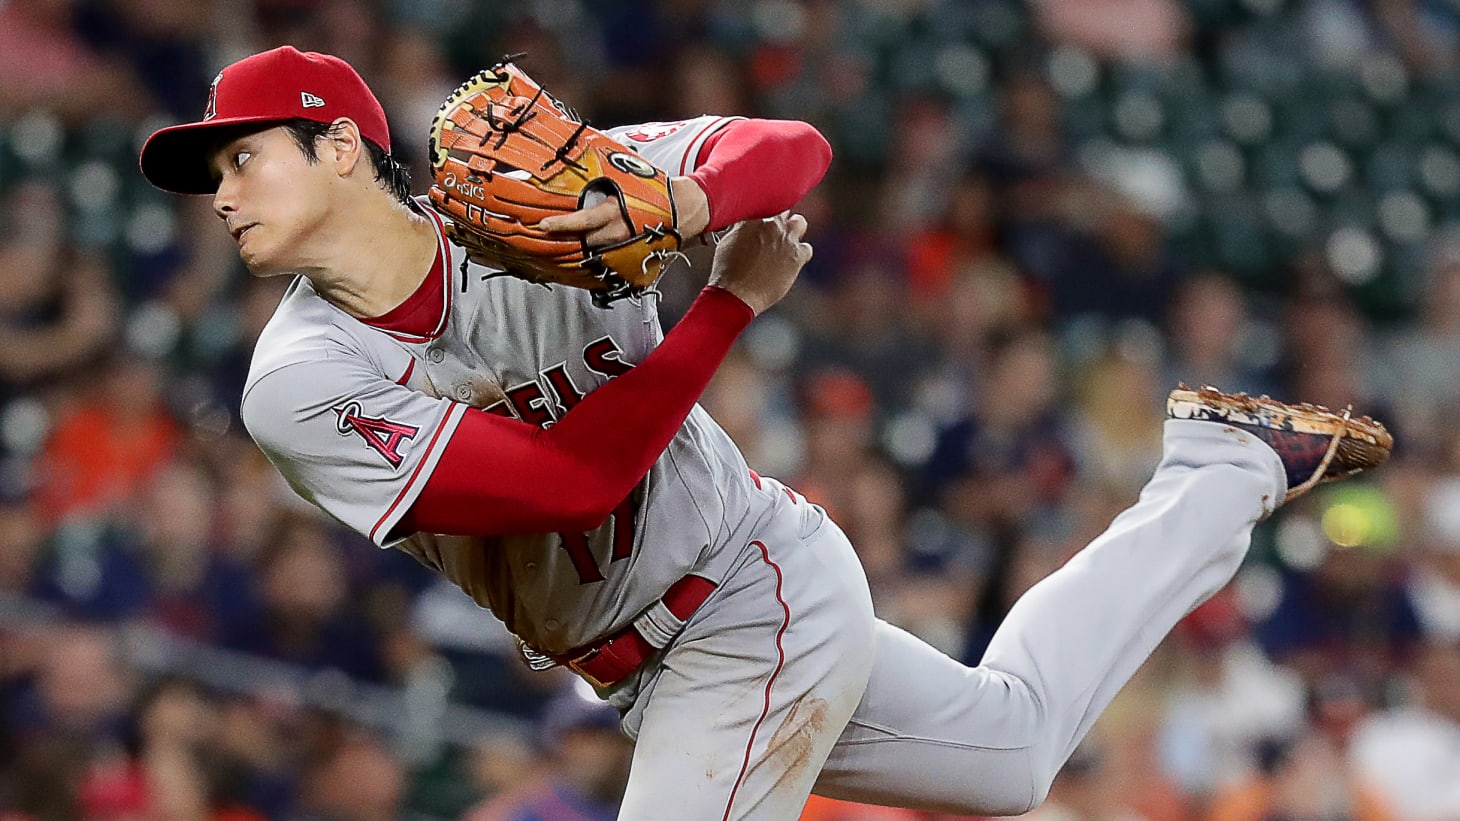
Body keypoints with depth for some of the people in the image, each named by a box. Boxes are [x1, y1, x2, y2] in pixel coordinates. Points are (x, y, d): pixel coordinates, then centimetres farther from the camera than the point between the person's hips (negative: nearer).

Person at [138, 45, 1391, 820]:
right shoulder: (301, 389, -14)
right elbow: (578, 476, -19)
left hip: (759, 593, -5)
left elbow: (792, 150, -15)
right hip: (655, 675, 5)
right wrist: (735, 299, -17)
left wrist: (689, 205, -37)